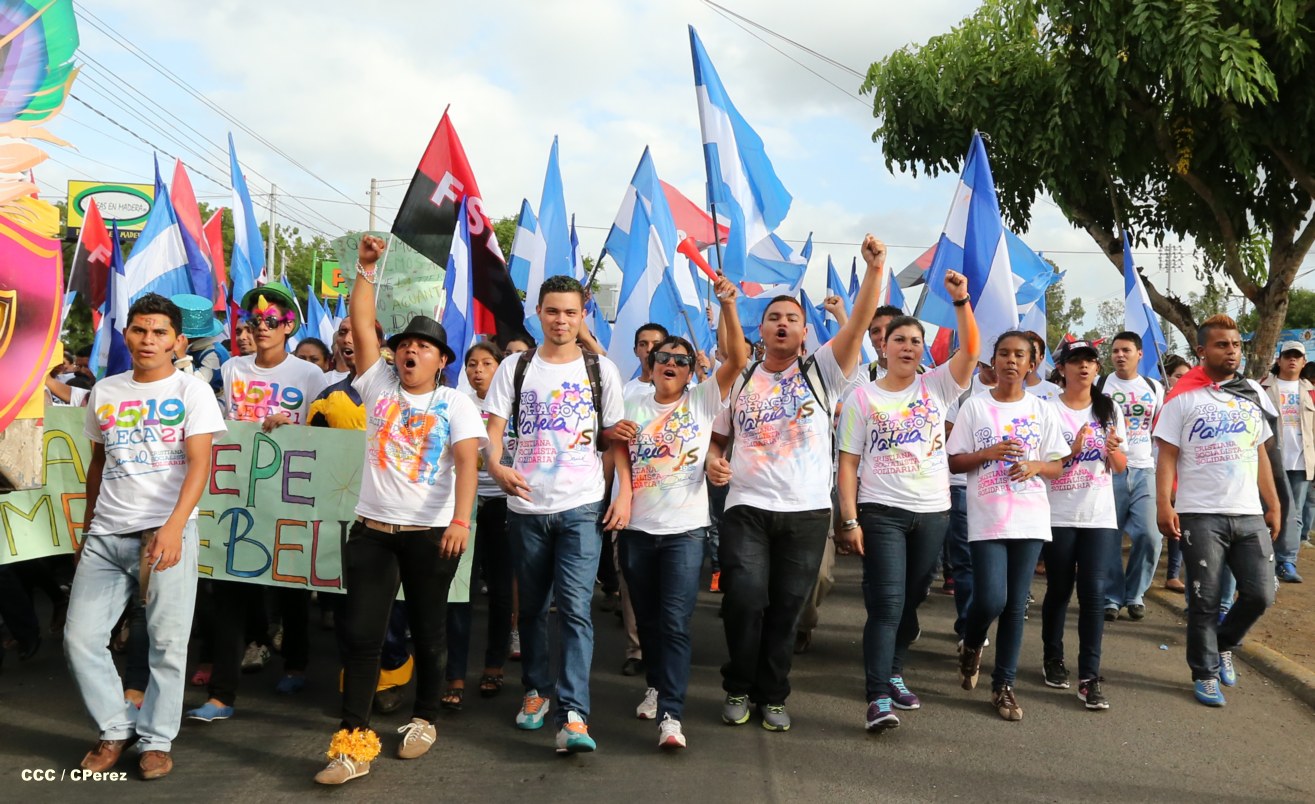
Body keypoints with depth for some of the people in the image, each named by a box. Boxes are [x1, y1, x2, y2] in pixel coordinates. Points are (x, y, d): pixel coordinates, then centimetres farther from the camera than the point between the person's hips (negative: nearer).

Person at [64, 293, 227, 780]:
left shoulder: (192, 391, -2)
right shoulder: (104, 392, 13)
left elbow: (199, 465, -12)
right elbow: (97, 464, 21)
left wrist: (173, 528, -25)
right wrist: (88, 530, 20)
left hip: (165, 532, -4)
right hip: (106, 537, 5)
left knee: (167, 643, -1)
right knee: (80, 638, 2)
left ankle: (157, 739, 16)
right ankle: (116, 728, 20)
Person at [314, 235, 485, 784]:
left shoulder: (456, 404, -2)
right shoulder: (378, 385, 7)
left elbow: (467, 462, -13)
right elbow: (361, 325, 1)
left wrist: (460, 521, -25)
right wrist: (367, 268, -3)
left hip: (431, 534, -2)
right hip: (372, 530, 3)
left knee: (427, 632, 11)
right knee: (362, 634, -3)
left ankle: (425, 720, 29)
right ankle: (355, 742, 0)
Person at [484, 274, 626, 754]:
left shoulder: (601, 370, 6)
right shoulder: (515, 368, 6)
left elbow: (611, 434, 14)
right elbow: (493, 430, 0)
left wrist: (617, 434, -10)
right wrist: (497, 467, -21)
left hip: (581, 507, -2)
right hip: (526, 505, 2)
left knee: (575, 608, -11)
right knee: (532, 606, 14)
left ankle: (574, 714, -12)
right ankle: (536, 689, 32)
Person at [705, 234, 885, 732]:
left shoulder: (822, 372, 3)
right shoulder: (740, 380, 10)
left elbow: (859, 323, -11)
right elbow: (717, 437, 19)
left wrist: (875, 270, -23)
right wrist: (714, 460, -4)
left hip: (806, 511, 0)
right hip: (746, 508, 0)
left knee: (786, 609, 6)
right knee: (744, 600, -8)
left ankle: (772, 696, 22)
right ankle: (738, 689, 15)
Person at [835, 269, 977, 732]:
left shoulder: (937, 386, 6)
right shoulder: (862, 398, 0)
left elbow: (970, 350, -11)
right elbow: (848, 463, -3)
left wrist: (961, 301, -23)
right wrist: (850, 521, -9)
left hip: (933, 511, 3)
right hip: (882, 512, -3)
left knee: (911, 602, 14)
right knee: (886, 604, -11)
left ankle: (892, 674, 31)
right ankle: (878, 698, -11)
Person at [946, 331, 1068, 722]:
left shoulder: (1042, 410, 7)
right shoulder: (974, 407, 2)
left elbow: (1057, 466, 9)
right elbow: (954, 461, 1)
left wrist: (1035, 466, -11)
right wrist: (989, 453, -15)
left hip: (1030, 520, 2)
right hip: (987, 519, -2)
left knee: (1015, 606, 5)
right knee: (991, 599, -11)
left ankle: (1004, 685, 17)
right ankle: (971, 647, 22)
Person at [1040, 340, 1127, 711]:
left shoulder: (1110, 410, 8)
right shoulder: (1048, 409, -3)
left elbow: (1121, 467, 9)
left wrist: (1113, 450, -13)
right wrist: (1072, 451, -21)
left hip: (1100, 516, 2)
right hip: (1059, 516, -2)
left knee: (1093, 592, -6)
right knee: (1059, 590, 8)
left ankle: (1089, 676, -2)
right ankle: (1053, 659, 29)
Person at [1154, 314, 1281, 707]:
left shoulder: (1254, 394, 11)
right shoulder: (1183, 397, -4)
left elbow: (1260, 455, 16)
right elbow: (1167, 457, -6)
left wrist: (1273, 504, 13)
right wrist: (1164, 505, -16)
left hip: (1249, 514, 4)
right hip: (1200, 515, -4)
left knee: (1260, 593, 3)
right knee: (1205, 600, 2)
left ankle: (1223, 645, 30)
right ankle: (1205, 674, 17)